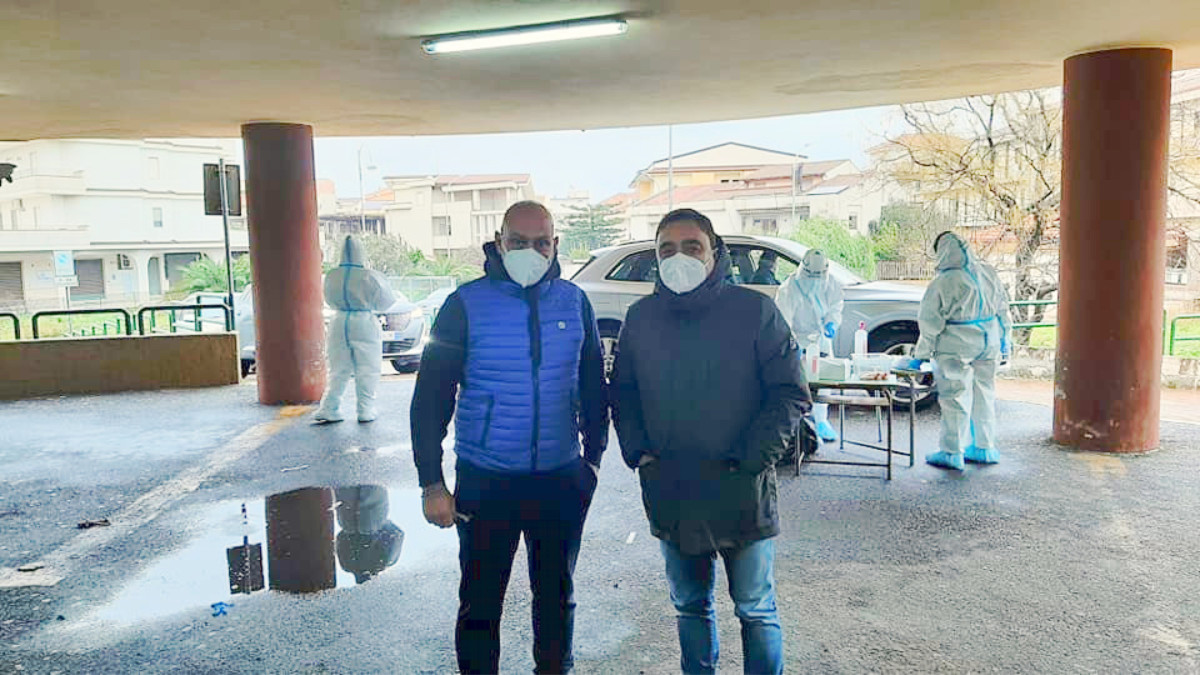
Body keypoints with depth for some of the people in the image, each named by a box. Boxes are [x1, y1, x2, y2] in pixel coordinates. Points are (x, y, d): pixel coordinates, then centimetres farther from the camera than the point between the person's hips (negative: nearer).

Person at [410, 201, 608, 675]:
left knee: (557, 595, 18)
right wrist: (431, 483, -8)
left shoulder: (574, 302, 2)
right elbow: (431, 397, -6)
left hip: (562, 480, 3)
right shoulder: (467, 305, -7)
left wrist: (594, 455, 9)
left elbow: (593, 386, 11)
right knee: (480, 600, 9)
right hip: (485, 483, -2)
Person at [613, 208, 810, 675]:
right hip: (670, 497, 4)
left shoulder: (754, 311, -7)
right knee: (690, 607, 19)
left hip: (741, 494, -3)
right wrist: (638, 452, -2)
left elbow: (791, 395, -7)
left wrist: (749, 459, -15)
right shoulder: (641, 317, 4)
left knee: (756, 610, 11)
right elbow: (622, 393, 13)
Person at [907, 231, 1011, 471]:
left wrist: (920, 356, -4)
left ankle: (951, 453, 6)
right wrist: (1004, 343, 25)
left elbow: (930, 323, -11)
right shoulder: (988, 274, 4)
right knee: (984, 395, 16)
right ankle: (985, 448, 25)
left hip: (957, 348, -7)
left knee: (955, 398, 1)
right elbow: (1003, 310, 14)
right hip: (988, 344, 7)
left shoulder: (944, 282, -16)